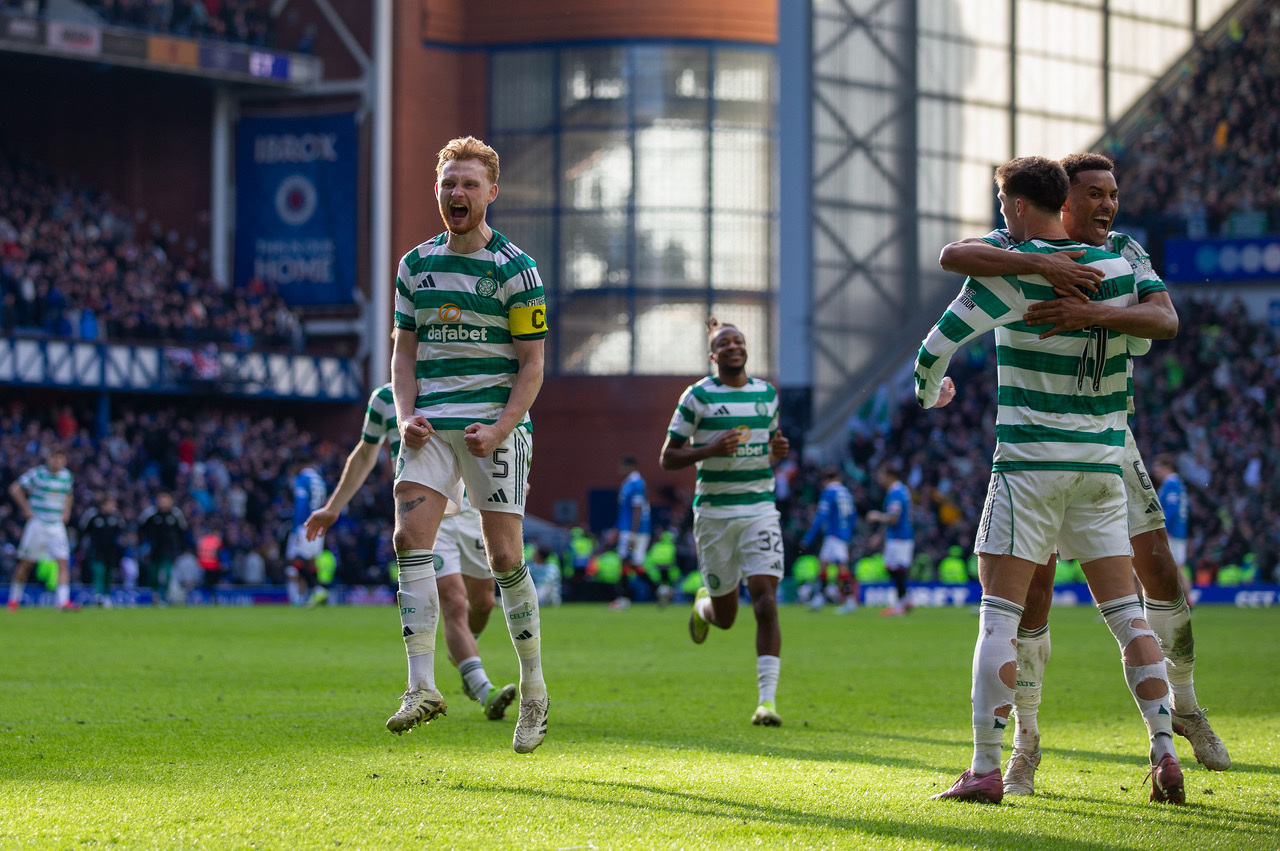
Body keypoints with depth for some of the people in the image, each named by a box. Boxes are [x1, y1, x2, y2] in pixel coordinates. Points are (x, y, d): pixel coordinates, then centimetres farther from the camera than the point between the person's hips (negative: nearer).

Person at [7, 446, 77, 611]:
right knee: (26, 563, 4)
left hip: (57, 526, 3)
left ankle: (64, 601, -19)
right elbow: (15, 488, -5)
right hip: (37, 523, -3)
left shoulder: (67, 476, 8)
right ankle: (14, 599, 21)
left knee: (63, 562, -12)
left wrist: (66, 512, 12)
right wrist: (27, 510, -8)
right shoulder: (37, 473, -7)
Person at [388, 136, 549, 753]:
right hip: (430, 425, 4)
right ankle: (422, 688, -19)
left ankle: (534, 690, 14)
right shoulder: (415, 265, 10)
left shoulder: (515, 269, -4)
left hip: (495, 427, -4)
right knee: (411, 537, -15)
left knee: (504, 557, -3)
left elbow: (532, 365, -3)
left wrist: (499, 429, -15)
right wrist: (406, 416, -1)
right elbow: (404, 350, 15)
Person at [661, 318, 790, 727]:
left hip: (760, 509, 2)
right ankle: (703, 603, 46)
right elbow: (668, 458, -3)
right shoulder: (697, 396, -4)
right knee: (725, 616, 6)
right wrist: (711, 450, -19)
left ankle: (768, 700, -15)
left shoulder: (767, 394, 9)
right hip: (714, 512, -2)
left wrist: (778, 450, 0)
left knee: (766, 602, -15)